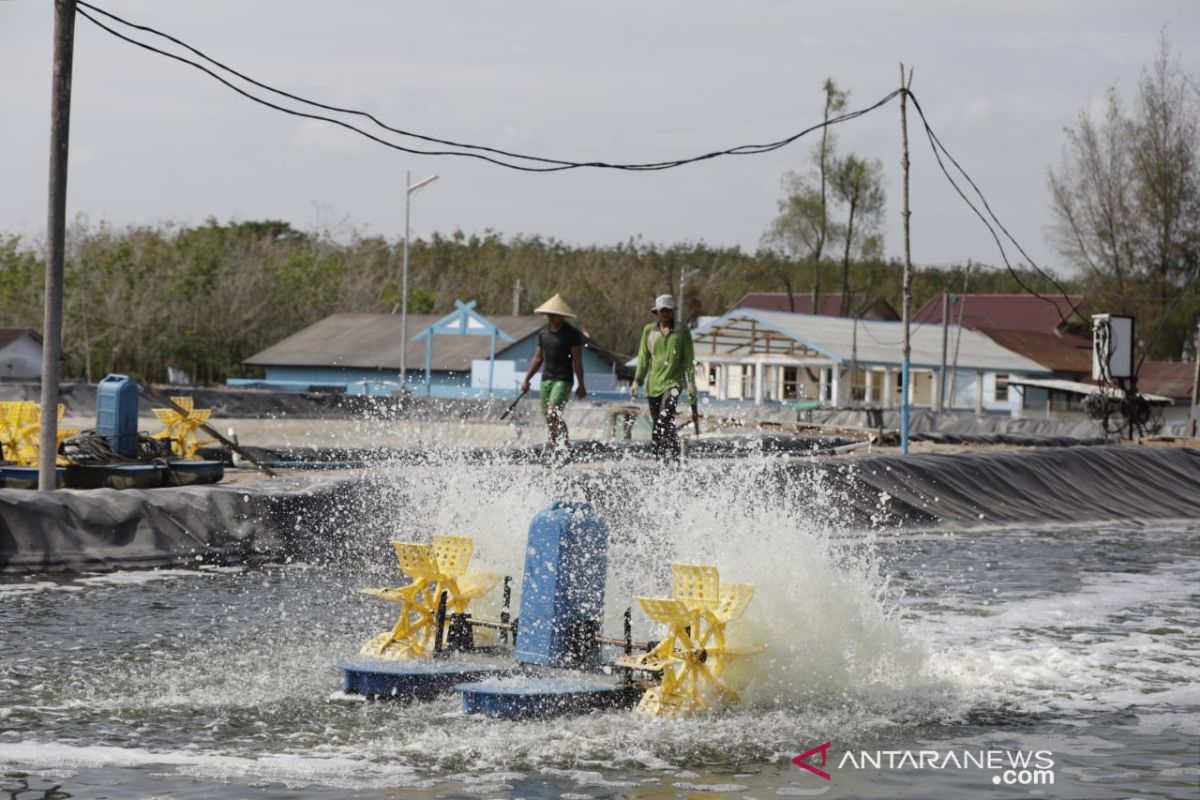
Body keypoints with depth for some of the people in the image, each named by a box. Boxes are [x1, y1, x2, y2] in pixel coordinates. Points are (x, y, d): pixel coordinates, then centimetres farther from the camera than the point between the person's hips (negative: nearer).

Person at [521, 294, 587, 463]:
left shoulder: (572, 334, -6)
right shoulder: (543, 333, 11)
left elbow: (577, 360, -8)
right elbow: (538, 358, 19)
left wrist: (581, 385, -10)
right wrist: (526, 379, 16)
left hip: (563, 380, -6)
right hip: (546, 379, 6)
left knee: (553, 412, -21)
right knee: (549, 418, 4)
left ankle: (563, 446, -10)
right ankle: (556, 451, 11)